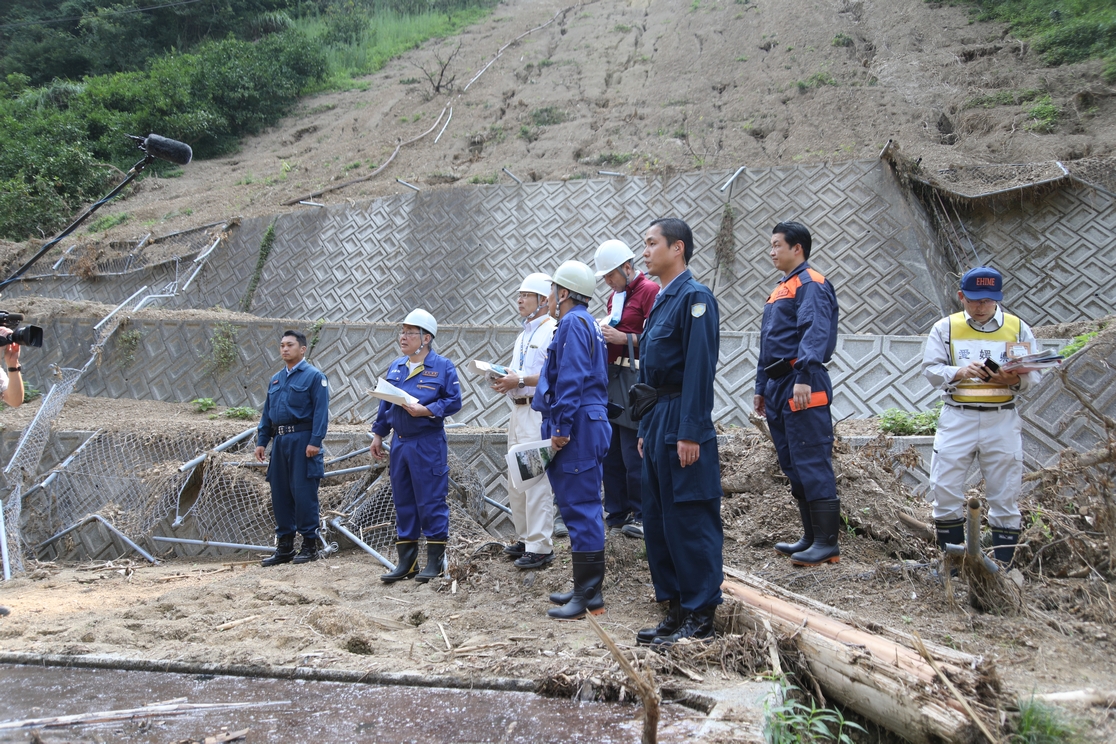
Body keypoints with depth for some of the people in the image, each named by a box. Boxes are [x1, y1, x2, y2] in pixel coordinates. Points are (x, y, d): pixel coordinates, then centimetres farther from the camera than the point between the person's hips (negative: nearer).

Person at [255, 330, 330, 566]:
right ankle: (284, 546, 18)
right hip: (280, 441, 7)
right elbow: (267, 413, 20)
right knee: (280, 494, 9)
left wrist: (315, 441, -18)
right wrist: (261, 441, 12)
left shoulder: (314, 376, -4)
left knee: (304, 494, -5)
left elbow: (321, 412, -11)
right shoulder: (275, 379, 18)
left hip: (302, 441, -7)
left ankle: (309, 545, 5)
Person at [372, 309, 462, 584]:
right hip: (399, 443, 6)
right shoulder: (395, 368, 13)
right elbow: (385, 404, 19)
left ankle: (435, 561, 8)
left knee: (431, 501, -2)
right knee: (403, 502, 10)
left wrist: (426, 410, -20)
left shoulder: (442, 366, -4)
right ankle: (406, 562, 18)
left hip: (428, 444, -6)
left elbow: (453, 401, -8)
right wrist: (378, 434, 16)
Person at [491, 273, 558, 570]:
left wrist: (519, 381, -21)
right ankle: (525, 538, 25)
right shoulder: (524, 335, 21)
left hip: (538, 413, -10)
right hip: (518, 411, 10)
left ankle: (540, 546, -5)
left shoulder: (553, 331, -11)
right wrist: (505, 381, 8)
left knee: (536, 481, -10)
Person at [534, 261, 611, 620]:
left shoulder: (573, 324, -11)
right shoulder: (587, 323, 21)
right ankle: (587, 587, 22)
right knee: (584, 508, 14)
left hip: (576, 430, -11)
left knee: (580, 508, -8)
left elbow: (571, 381, -21)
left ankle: (588, 595, -4)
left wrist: (561, 428, -21)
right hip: (587, 427, 11)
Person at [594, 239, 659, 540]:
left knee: (633, 453, -6)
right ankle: (615, 515, 18)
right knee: (611, 452, 10)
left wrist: (624, 338, -17)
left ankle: (640, 516, 5)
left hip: (635, 378, -9)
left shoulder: (649, 291, -7)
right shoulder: (614, 296, 20)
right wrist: (604, 333, 10)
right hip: (612, 377, 9)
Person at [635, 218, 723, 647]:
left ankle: (700, 619, 7)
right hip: (658, 423, 10)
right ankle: (677, 610, 22)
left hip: (683, 426, -10)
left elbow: (700, 368, -17)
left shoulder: (695, 297, -11)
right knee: (658, 522, 13)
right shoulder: (661, 301, 18)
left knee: (690, 521, -3)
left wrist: (690, 433, -20)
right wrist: (646, 429, 18)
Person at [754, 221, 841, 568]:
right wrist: (762, 386, 24)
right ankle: (811, 537, 20)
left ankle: (827, 543, -3)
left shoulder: (811, 284, -7)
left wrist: (804, 377, -30)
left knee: (812, 464, -8)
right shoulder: (781, 289, 23)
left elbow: (815, 333, -21)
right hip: (778, 388, 10)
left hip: (801, 387, -10)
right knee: (793, 466, 12)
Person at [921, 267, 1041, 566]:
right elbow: (930, 370, -2)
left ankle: (1003, 563, 14)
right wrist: (960, 372, -21)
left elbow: (1033, 375, 2)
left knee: (1005, 493, 4)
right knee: (945, 489, -2)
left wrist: (1013, 379, -20)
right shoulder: (945, 328, 5)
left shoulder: (1018, 328, 6)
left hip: (1002, 420, 0)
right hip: (957, 418, 0)